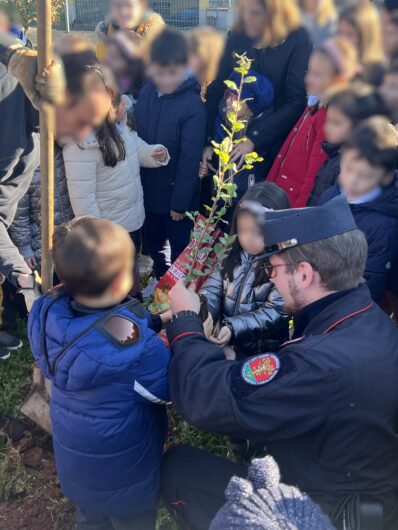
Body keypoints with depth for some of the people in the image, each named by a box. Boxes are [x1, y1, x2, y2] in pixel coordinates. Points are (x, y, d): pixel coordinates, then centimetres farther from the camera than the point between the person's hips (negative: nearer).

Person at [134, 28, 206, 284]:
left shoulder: (193, 105, -22)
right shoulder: (146, 92, -6)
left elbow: (190, 159, -19)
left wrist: (180, 201, -15)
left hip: (177, 194, -6)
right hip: (148, 189, 6)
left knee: (180, 248, 14)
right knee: (152, 243, 25)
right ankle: (160, 280, 49)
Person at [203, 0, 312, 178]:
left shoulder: (298, 41, -9)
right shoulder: (236, 38, 2)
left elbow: (296, 101, -14)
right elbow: (216, 91, 4)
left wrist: (254, 139, -18)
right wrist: (208, 140, -7)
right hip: (234, 146, 3)